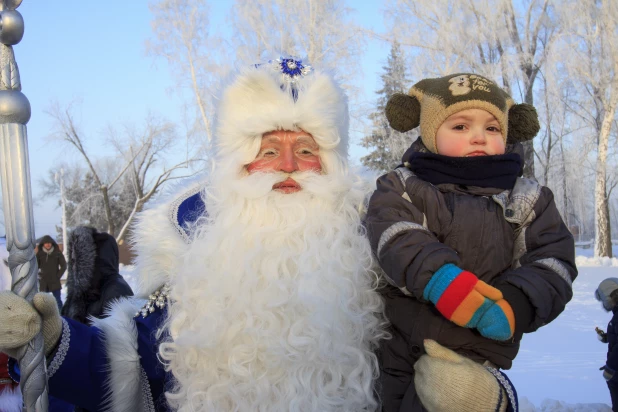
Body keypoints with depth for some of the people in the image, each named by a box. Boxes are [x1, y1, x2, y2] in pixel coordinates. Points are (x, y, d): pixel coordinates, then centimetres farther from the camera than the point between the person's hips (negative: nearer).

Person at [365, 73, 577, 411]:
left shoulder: (529, 201, 8)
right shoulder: (403, 187, 3)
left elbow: (554, 260, -1)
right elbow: (393, 235, -15)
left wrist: (517, 303, -21)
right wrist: (437, 277, -32)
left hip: (478, 351, -1)